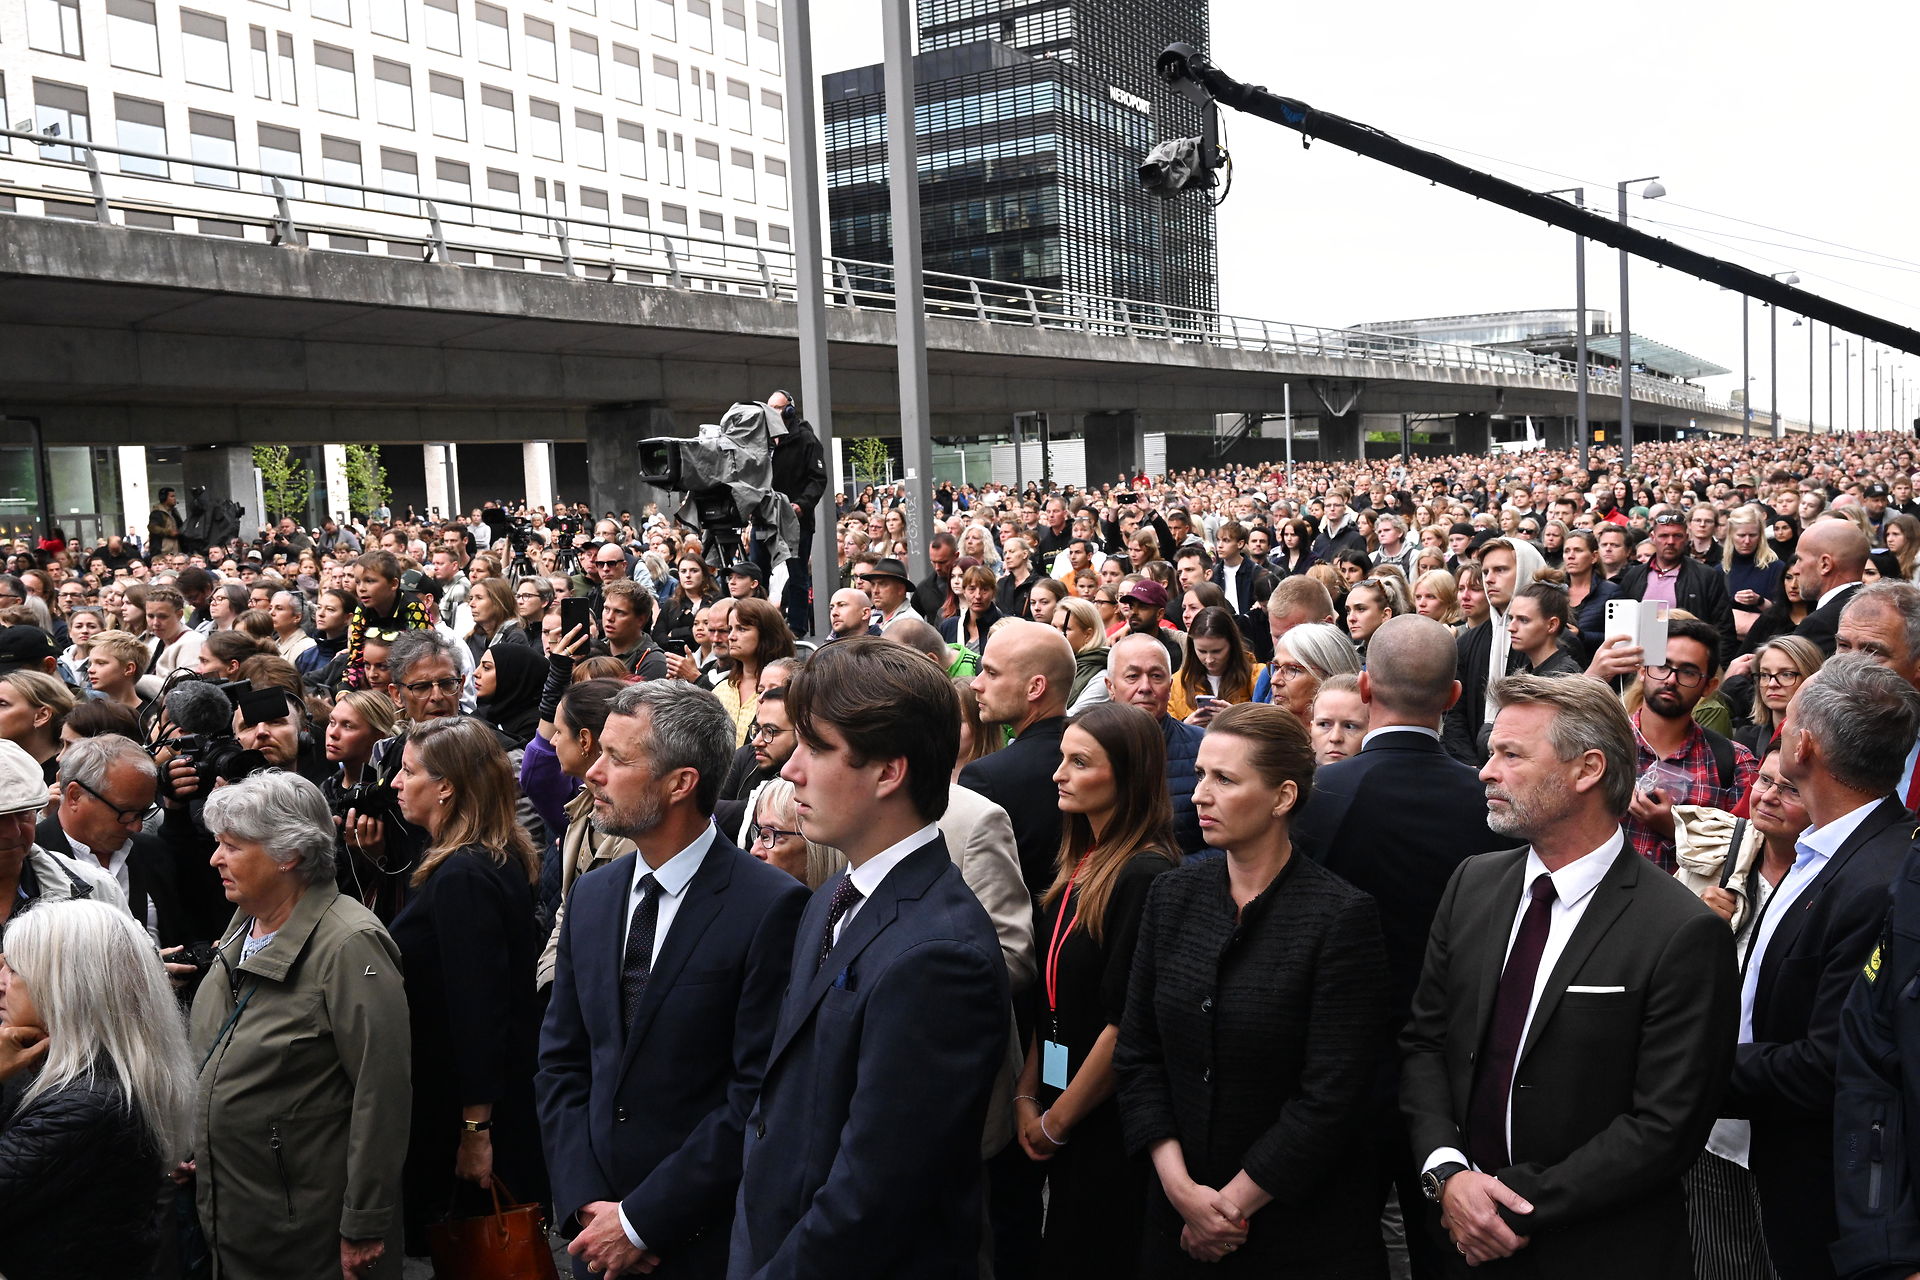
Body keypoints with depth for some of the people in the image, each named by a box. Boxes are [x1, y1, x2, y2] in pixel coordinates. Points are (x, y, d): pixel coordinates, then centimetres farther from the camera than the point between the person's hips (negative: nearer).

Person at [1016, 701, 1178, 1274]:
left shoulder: (1146, 876, -20)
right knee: (1056, 1253, 19)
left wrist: (1055, 1121, -11)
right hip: (1057, 1119, 8)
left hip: (1109, 1130, -8)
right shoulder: (1079, 866, 5)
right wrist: (1027, 1096, 2)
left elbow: (1125, 1023, -20)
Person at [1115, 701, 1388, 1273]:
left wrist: (1230, 1204, -12)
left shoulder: (1341, 916, -15)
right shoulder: (1172, 894, 0)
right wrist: (1181, 1187, -8)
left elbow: (1331, 1097, -16)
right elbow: (1137, 1054, 1)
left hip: (1301, 1233, -4)